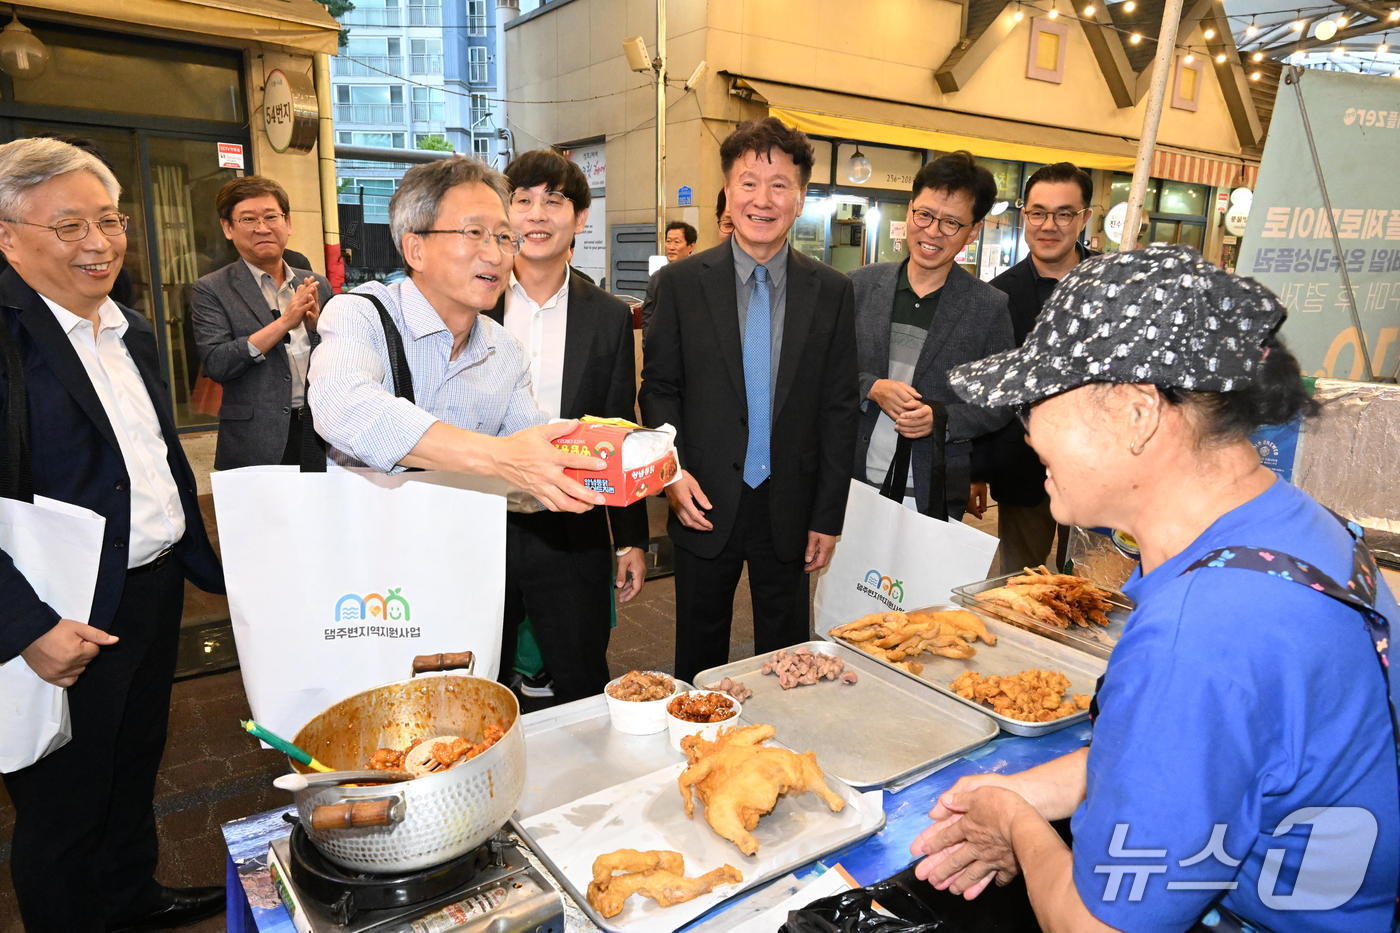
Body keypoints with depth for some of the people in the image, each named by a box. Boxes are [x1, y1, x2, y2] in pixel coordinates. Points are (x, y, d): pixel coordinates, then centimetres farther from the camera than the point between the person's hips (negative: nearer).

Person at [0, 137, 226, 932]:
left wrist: (200, 561, 17)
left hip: (156, 591, 8)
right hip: (68, 624, -8)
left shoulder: (132, 330, 10)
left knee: (136, 765, 25)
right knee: (64, 806, 13)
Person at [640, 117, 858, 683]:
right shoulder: (681, 283, -3)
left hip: (790, 509, 1)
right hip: (705, 503, -1)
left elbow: (838, 408, 1)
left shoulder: (831, 291, 0)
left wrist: (828, 516, 0)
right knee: (699, 656, 15)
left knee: (786, 653, 16)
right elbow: (659, 387, 1)